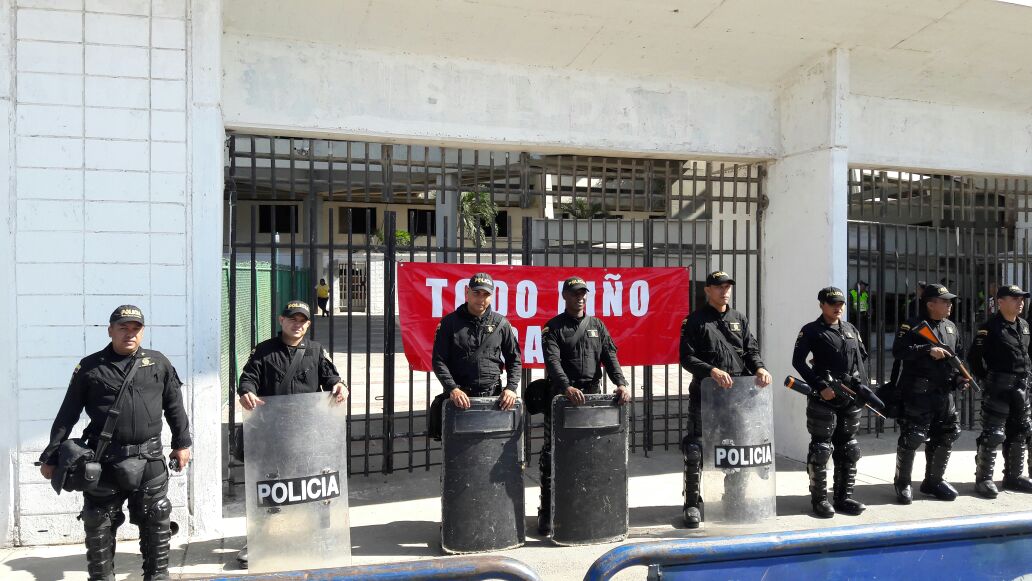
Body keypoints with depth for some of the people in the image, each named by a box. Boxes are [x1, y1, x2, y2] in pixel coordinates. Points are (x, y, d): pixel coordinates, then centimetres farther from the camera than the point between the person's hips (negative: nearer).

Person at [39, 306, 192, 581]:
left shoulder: (158, 363, 5)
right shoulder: (90, 367, 1)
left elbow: (174, 406, 10)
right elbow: (67, 414, 3)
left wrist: (181, 443, 9)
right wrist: (52, 455, 2)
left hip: (149, 459, 1)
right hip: (104, 460, -1)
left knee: (156, 523, 9)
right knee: (99, 527, 7)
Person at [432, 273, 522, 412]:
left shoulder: (501, 323, 8)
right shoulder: (450, 322, 3)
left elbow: (514, 359, 12)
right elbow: (439, 360, -1)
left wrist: (511, 387, -3)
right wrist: (452, 388, -14)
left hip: (493, 395, 1)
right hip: (460, 396, -1)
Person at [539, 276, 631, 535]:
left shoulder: (597, 325, 14)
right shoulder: (553, 327, 1)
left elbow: (610, 356, 4)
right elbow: (553, 361, -13)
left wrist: (621, 383, -14)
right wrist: (567, 387, -30)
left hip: (593, 395, 4)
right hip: (562, 397, -3)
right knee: (552, 456, -2)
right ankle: (546, 512, 5)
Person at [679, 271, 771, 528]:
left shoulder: (739, 320, 15)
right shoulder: (695, 321, 1)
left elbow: (751, 350, 10)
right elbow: (686, 357, -7)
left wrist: (759, 368, -11)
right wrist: (712, 370, -21)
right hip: (704, 395, -4)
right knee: (696, 451, -3)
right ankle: (692, 504, 7)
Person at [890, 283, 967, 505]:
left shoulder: (952, 327, 16)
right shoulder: (912, 327, -7)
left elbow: (959, 356, 24)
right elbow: (898, 351, -20)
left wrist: (960, 376, 7)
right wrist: (928, 349, -26)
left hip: (945, 393, 7)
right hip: (917, 394, -7)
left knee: (945, 438, 12)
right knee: (911, 438, -7)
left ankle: (933, 481, 28)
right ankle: (902, 484, 8)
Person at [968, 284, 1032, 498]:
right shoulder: (990, 327, -10)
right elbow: (974, 355, -12)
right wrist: (985, 378, -9)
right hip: (998, 386, -8)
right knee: (992, 434, -8)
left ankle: (1013, 476, 25)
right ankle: (983, 479, -2)